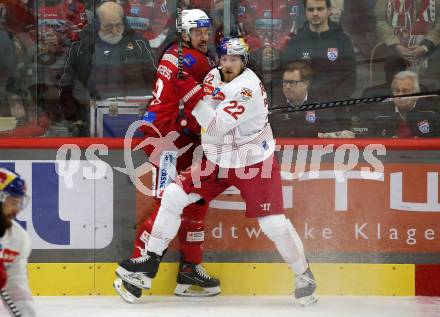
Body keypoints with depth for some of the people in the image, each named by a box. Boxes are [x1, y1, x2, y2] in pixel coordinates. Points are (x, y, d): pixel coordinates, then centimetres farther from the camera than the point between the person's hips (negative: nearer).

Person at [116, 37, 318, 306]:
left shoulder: (248, 87, -25)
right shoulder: (214, 76, -1)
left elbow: (217, 126, -33)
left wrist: (191, 92, -38)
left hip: (254, 164, -7)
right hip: (217, 160, 7)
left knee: (274, 224, -12)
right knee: (174, 195, -6)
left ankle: (304, 275, 10)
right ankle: (150, 262, -1)